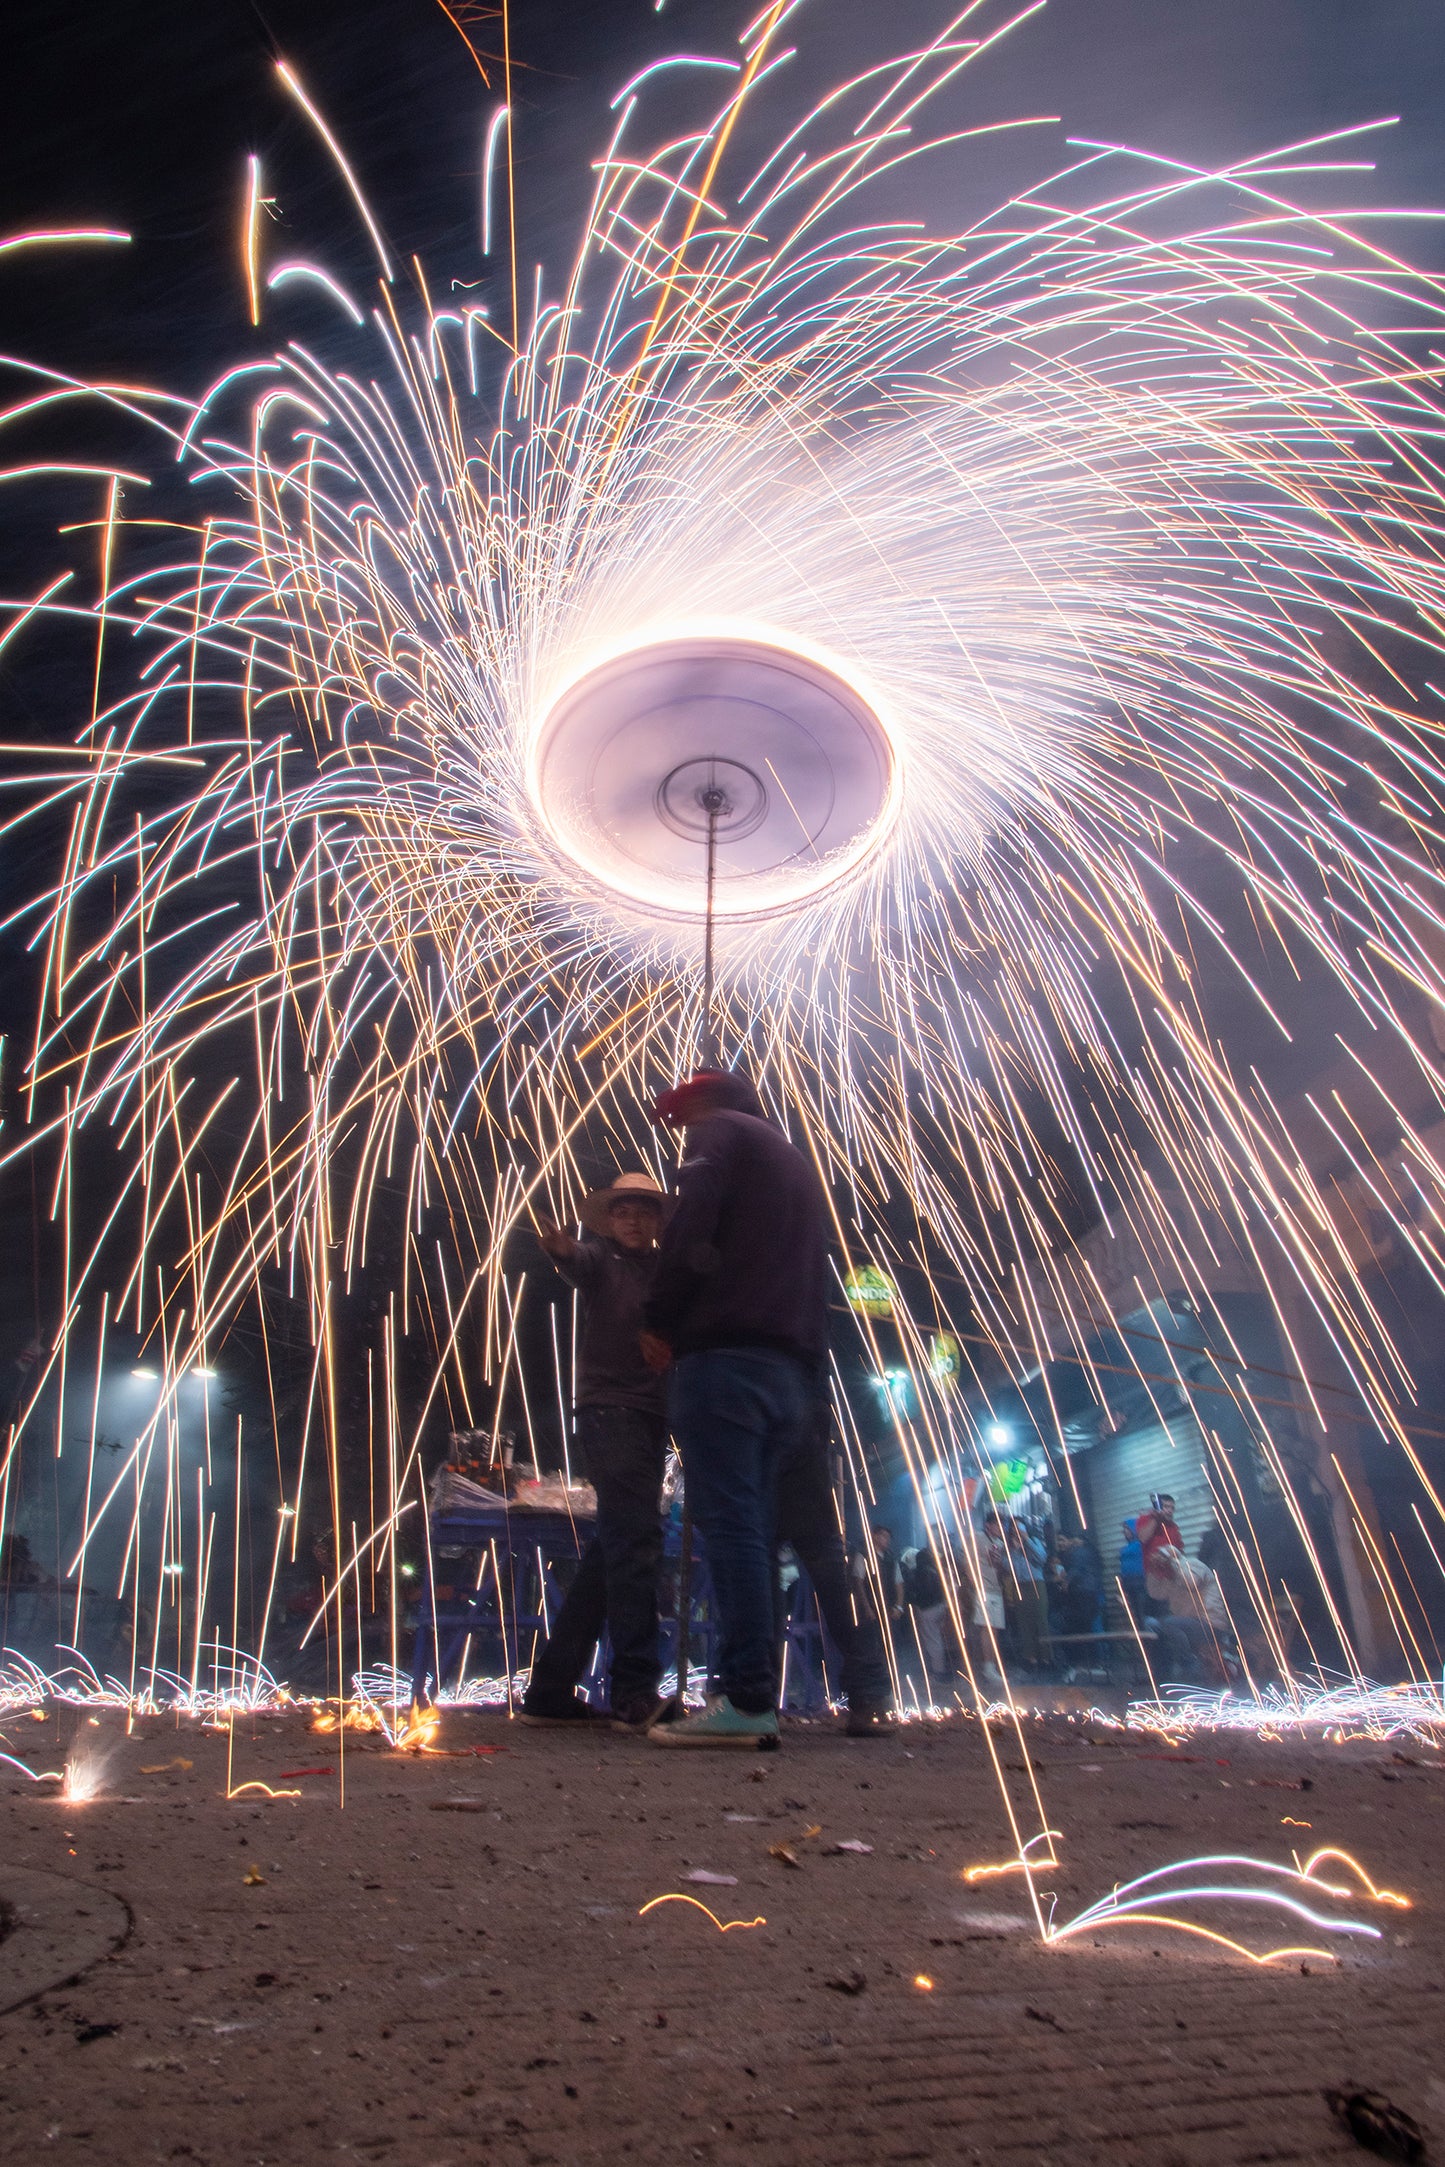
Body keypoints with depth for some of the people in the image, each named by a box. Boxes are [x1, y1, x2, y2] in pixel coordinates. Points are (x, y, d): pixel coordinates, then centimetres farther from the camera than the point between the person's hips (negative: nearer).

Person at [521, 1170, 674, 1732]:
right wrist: (559, 1247, -43)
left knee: (612, 1548, 9)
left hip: (650, 1416, 6)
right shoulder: (602, 1260, 3)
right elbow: (577, 1262, -22)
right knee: (636, 1538, -17)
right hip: (607, 1408, -6)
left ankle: (550, 1690, 18)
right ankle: (636, 1693, -18)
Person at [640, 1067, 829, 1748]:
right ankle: (754, 1700, 6)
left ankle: (746, 1699, -14)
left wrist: (659, 1321, -3)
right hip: (793, 1372, 8)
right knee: (751, 1529, 7)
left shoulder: (718, 1130, 6)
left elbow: (691, 1230, -11)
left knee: (729, 1524, -11)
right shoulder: (797, 1162, 30)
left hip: (726, 1353, -8)